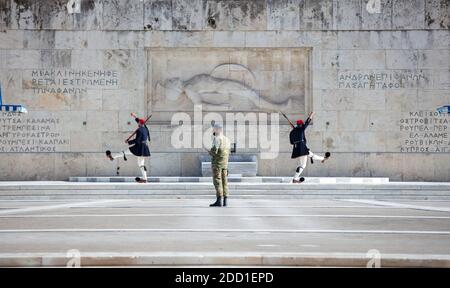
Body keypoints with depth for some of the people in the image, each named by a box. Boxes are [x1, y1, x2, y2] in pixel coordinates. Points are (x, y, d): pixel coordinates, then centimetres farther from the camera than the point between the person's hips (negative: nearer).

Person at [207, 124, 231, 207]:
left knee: (217, 181, -9)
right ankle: (225, 201, 6)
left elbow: (214, 151, -17)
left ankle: (219, 201, -14)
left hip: (217, 162, -8)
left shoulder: (217, 138, -10)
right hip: (225, 163, 8)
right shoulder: (227, 139, 15)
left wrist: (209, 151, 2)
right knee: (224, 181, 7)